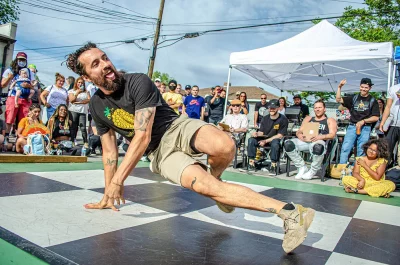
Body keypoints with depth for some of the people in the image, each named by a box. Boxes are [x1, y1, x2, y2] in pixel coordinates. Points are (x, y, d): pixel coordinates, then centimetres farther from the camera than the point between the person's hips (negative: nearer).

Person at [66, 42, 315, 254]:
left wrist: (118, 180, -22)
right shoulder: (96, 105, 5)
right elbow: (110, 151, 13)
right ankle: (286, 210, -23)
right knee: (204, 186, -26)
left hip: (177, 128, -2)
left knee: (224, 146, -37)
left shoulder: (138, 82, -13)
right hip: (160, 152, 3)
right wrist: (108, 194, 16)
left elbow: (143, 136, -20)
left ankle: (214, 177, 0)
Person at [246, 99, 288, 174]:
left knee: (275, 143, -40)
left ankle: (273, 166, -27)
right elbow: (261, 132, 6)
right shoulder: (265, 118, 8)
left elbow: (280, 135, -12)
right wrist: (257, 133, -20)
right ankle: (251, 165, -20)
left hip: (275, 139, -5)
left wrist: (266, 141, -18)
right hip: (264, 138, 5)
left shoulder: (283, 119, -8)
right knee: (251, 140, -20)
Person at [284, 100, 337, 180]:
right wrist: (300, 136, -6)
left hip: (320, 141, -4)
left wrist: (320, 137, -18)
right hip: (305, 140, 4)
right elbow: (299, 132, 21)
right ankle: (302, 167, -10)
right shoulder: (308, 119, 32)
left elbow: (332, 135, 3)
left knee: (317, 147, -42)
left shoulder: (330, 120, 21)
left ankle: (312, 171, -17)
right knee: (287, 144, -24)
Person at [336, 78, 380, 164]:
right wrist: (339, 87, -5)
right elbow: (338, 100, 4)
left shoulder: (373, 101, 5)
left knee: (361, 152, 1)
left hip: (365, 128, -1)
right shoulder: (354, 98, 11)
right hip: (352, 127, 1)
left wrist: (363, 121, -12)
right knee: (345, 149, -7)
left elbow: (376, 117, 1)